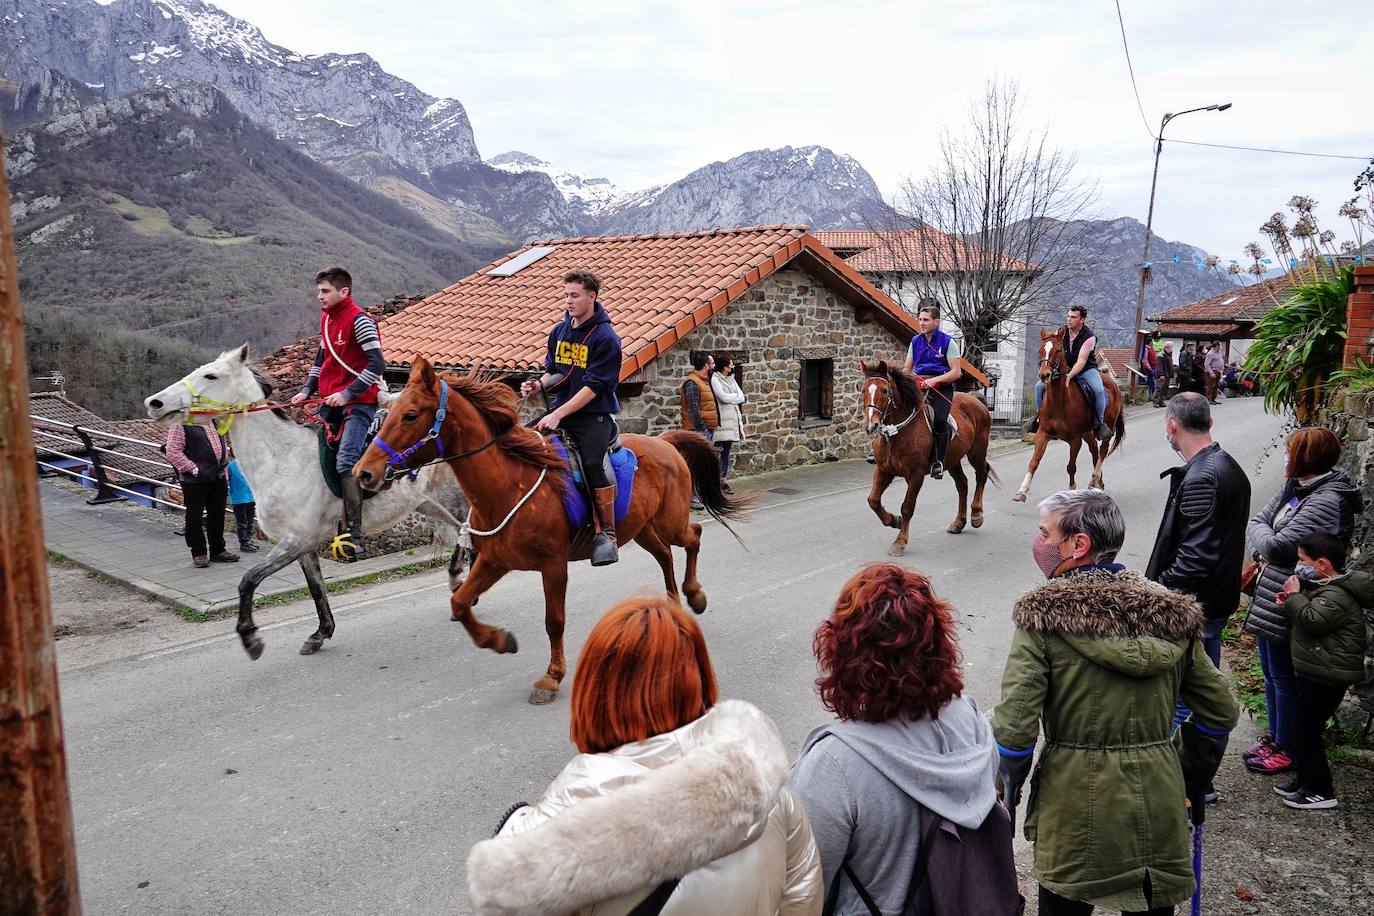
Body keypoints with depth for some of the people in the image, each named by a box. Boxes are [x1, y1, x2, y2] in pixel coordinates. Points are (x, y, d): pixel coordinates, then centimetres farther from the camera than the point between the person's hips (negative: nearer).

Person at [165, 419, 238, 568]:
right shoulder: (181, 424, -9)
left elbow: (223, 445, 22)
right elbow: (172, 451, -14)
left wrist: (224, 472, 15)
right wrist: (194, 469, -19)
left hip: (218, 478, 7)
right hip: (194, 481, -6)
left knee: (217, 515, 14)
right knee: (195, 517, 3)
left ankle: (218, 550, 26)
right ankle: (198, 553, 14)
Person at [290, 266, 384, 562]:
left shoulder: (359, 320, -11)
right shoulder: (325, 318, 15)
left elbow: (377, 363, -19)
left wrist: (347, 394, -21)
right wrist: (307, 389, 15)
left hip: (358, 402, -9)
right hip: (330, 401, 9)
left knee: (345, 463, -20)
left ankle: (354, 535, -18)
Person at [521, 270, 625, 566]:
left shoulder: (606, 338, -11)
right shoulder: (559, 331, 10)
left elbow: (593, 387, -17)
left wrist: (558, 415, -22)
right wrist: (540, 384, -3)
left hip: (595, 414, -7)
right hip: (561, 411, 7)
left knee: (593, 462, -26)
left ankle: (606, 532, -13)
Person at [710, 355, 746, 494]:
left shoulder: (731, 379, 16)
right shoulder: (714, 379, -7)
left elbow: (742, 398, 8)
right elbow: (724, 397, -16)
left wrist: (730, 398, -8)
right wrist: (735, 396, 0)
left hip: (732, 420, 7)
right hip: (721, 421, -7)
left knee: (727, 451, 10)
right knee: (717, 451, -8)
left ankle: (724, 479, 15)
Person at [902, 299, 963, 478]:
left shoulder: (948, 342, -1)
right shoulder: (916, 341, 14)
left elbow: (956, 372, -6)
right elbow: (907, 368, 20)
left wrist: (935, 380, -20)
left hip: (941, 386, -5)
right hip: (918, 386, 5)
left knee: (940, 419, -26)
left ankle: (938, 462, -16)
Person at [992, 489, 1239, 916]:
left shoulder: (1043, 616, -15)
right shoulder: (1169, 612, 0)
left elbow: (1013, 729, -18)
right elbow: (1221, 710, 8)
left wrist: (1004, 799, -2)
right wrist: (1191, 783, 19)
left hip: (1074, 803, -4)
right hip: (1158, 799, 4)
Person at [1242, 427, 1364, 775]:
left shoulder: (1327, 502, -22)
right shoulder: (1292, 488, 6)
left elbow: (1278, 546, -24)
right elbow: (1255, 522, 8)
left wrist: (1264, 538, -4)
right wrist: (1265, 548, -10)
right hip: (1268, 598, 9)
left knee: (1284, 678, 6)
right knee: (1271, 674, 20)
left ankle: (1286, 749, 21)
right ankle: (1275, 736, 35)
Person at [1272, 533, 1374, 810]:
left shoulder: (1337, 596, -21)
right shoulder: (1325, 588, 13)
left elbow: (1311, 621, -29)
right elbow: (1308, 618, 24)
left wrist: (1294, 595, -16)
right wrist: (1291, 603, 6)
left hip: (1326, 678, -11)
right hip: (1313, 672, 11)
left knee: (1306, 731, -5)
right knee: (1302, 728, 17)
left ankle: (1321, 791, 5)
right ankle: (1305, 779, 29)